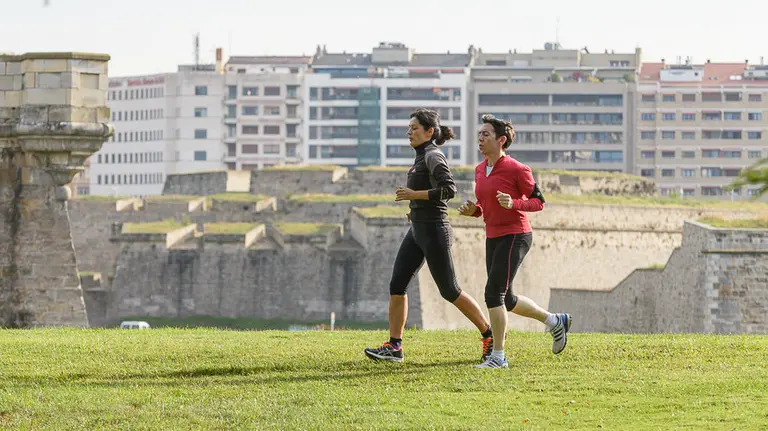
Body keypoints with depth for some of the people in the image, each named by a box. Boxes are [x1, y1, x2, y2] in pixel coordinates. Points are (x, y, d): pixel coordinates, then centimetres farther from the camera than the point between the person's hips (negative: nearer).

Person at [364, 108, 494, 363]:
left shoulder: (433, 156, -14)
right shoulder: (423, 157, 15)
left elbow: (449, 189, -26)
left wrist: (415, 194, -22)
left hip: (433, 230, -10)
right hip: (417, 230, 10)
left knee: (449, 291, -2)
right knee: (397, 285, 2)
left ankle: (489, 335, 10)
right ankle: (394, 346, 3)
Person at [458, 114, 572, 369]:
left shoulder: (516, 170, -13)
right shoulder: (480, 170, 9)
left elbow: (538, 202, -9)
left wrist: (513, 204, -26)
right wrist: (472, 210, -4)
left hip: (515, 236, -9)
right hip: (493, 238, 9)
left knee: (494, 293, -14)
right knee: (505, 301, 13)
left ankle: (498, 356, -6)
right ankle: (555, 322, 33)